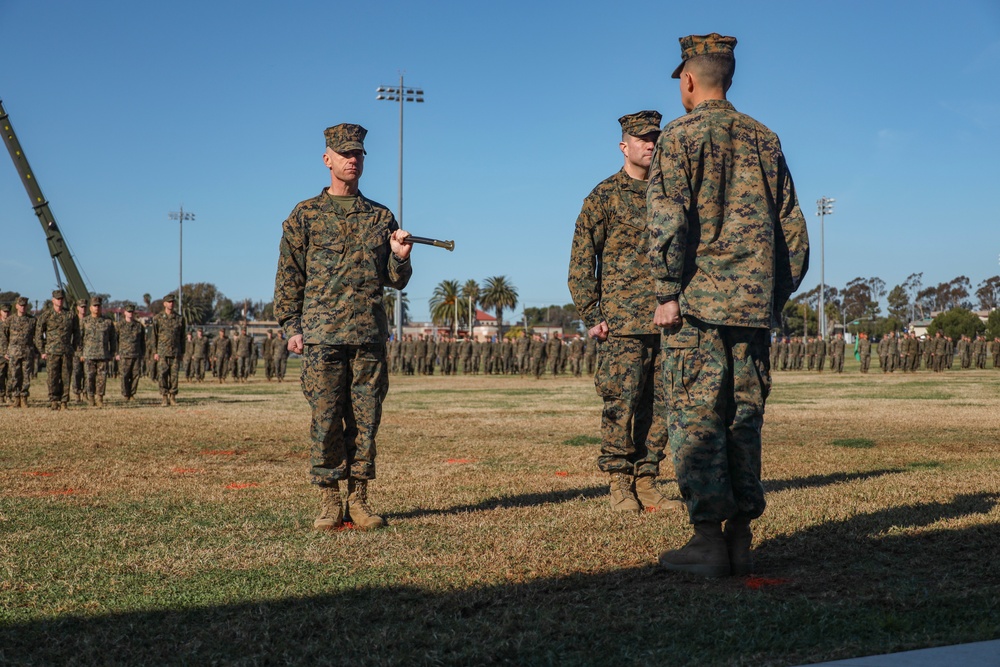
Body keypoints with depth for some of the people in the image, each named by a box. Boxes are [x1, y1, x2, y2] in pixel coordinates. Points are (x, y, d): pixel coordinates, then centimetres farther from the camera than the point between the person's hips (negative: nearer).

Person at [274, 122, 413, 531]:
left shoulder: (381, 217, 14)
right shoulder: (305, 215, 7)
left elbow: (396, 281, 15)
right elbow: (288, 277, 5)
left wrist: (400, 257, -5)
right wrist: (291, 327, -3)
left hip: (370, 334, 2)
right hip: (322, 333, -2)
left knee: (366, 420, 3)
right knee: (326, 420, -2)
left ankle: (358, 501, 11)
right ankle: (329, 503, 6)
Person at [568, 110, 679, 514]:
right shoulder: (604, 196, 0)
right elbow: (582, 260, -2)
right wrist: (591, 317, -7)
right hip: (623, 322, -5)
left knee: (660, 404, 5)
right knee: (621, 402, -5)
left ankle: (646, 482, 13)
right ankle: (619, 485, 4)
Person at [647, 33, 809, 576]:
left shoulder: (681, 136, -3)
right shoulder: (765, 140, 15)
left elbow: (667, 220, -15)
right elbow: (794, 230, 15)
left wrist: (667, 294, -11)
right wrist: (776, 296, 20)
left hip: (698, 305, -5)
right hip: (755, 307, 6)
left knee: (696, 421, -3)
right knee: (744, 419, 9)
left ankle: (708, 541, -4)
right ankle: (741, 538, 11)